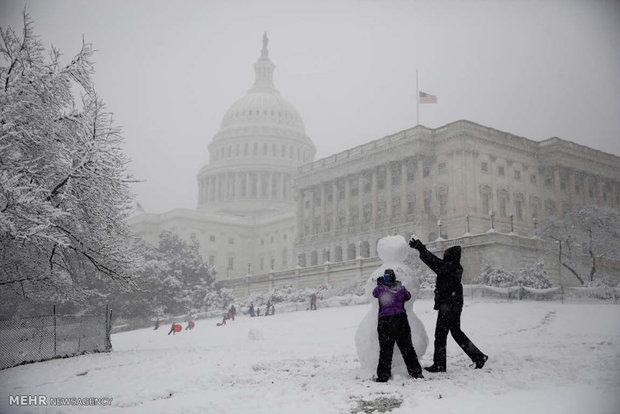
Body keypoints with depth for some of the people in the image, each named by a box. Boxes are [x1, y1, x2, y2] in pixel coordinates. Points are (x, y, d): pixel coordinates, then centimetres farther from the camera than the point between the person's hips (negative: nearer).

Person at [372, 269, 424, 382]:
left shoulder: (380, 289, -1)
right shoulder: (401, 288, 4)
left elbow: (374, 293, 20)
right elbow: (408, 296, 21)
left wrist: (379, 285, 34)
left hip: (385, 322, -2)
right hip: (401, 319, 2)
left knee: (385, 349, 3)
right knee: (407, 347, 9)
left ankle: (383, 375, 4)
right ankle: (416, 371, 13)